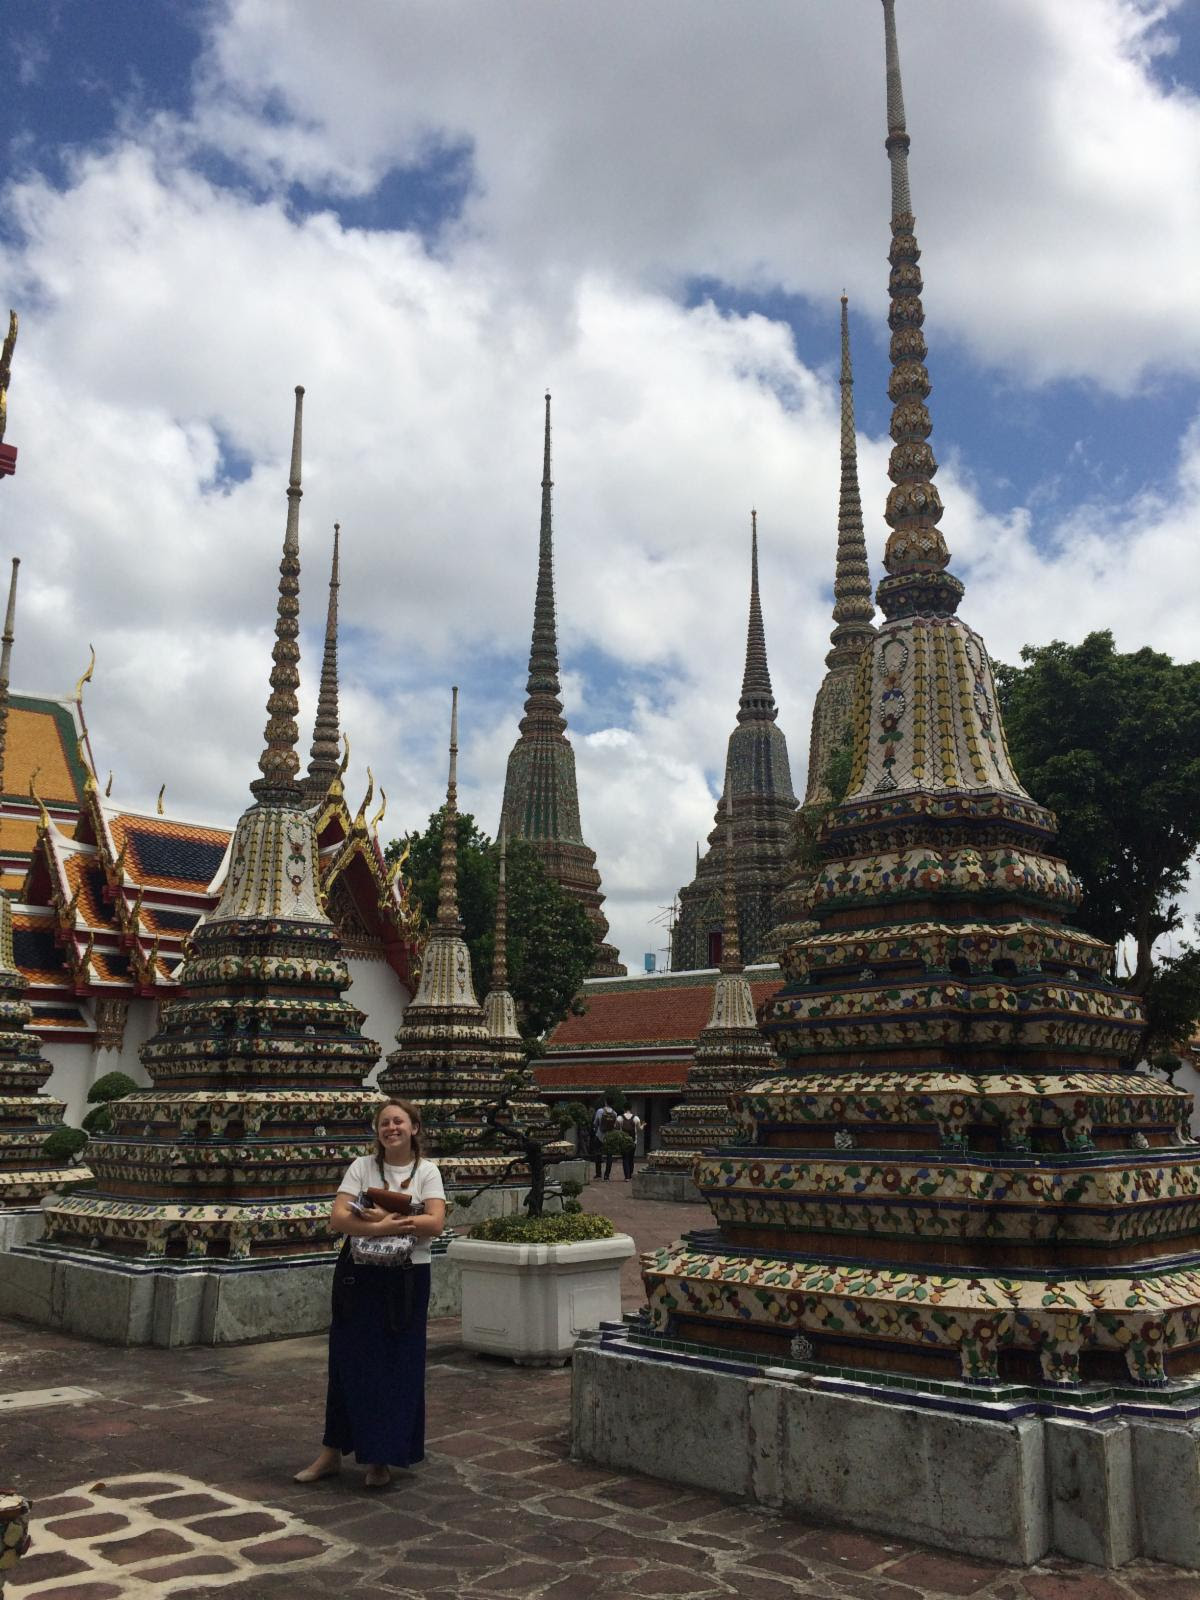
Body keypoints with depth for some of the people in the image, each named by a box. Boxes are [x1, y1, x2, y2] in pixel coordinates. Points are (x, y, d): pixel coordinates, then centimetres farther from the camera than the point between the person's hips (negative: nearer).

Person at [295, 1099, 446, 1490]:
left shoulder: (427, 1171, 0)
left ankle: (381, 1458, 18)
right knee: (349, 1362, 6)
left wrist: (385, 1219, -18)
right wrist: (380, 1228, -24)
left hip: (408, 1278, -1)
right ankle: (331, 1453, 21)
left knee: (398, 1366, 4)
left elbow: (435, 1223, -13)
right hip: (359, 1275, 1)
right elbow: (338, 1218, -10)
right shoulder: (362, 1167, 2)